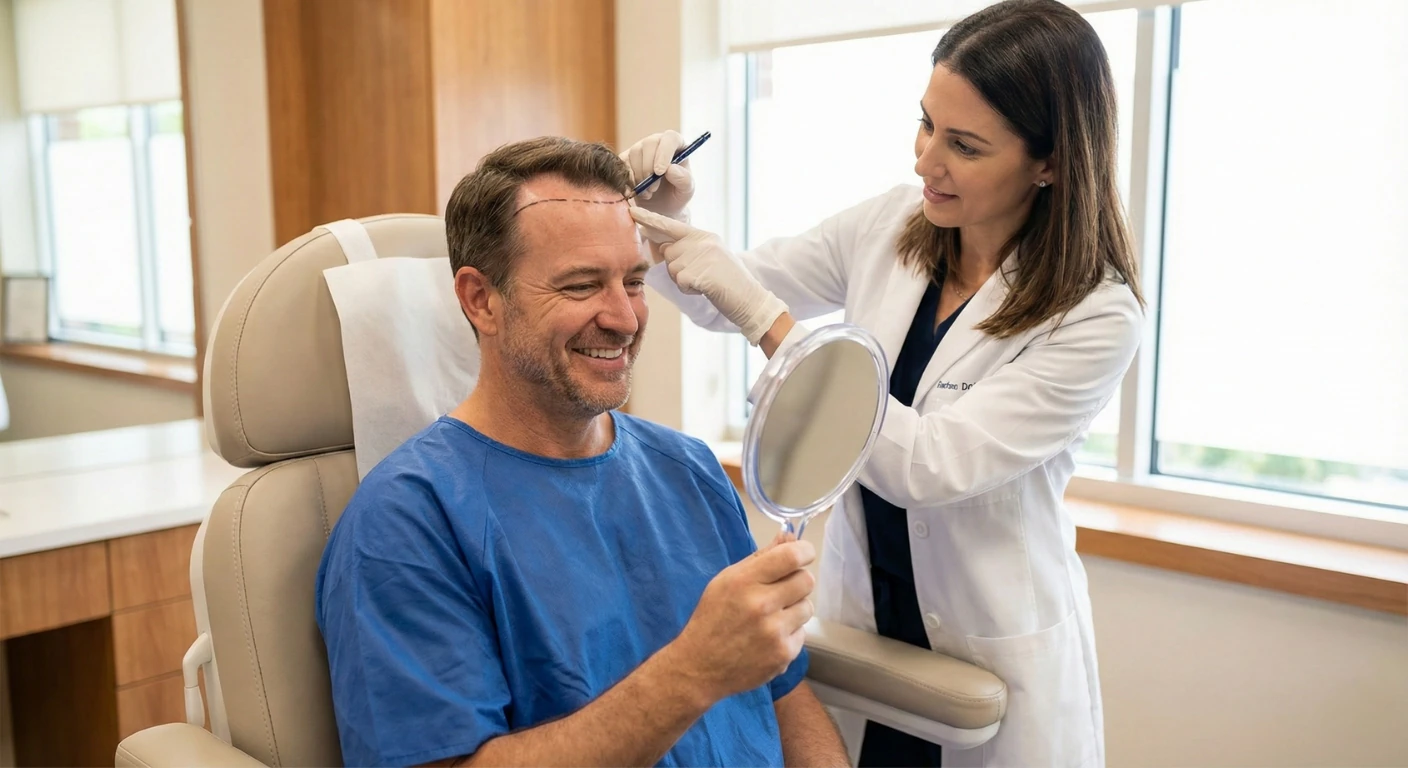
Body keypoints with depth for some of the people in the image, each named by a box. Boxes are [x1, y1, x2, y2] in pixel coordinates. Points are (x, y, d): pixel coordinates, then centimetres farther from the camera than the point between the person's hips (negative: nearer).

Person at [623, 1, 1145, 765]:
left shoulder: (1096, 317, -20)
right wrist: (666, 219, -17)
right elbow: (726, 298, 4)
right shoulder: (890, 224, -6)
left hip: (991, 653, -4)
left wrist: (764, 315, -31)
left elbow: (926, 465, -28)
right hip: (856, 615, 4)